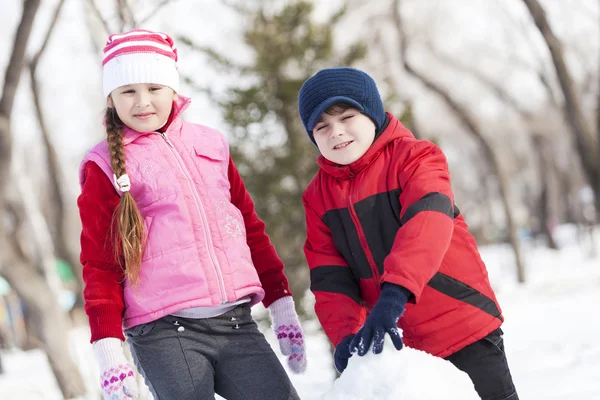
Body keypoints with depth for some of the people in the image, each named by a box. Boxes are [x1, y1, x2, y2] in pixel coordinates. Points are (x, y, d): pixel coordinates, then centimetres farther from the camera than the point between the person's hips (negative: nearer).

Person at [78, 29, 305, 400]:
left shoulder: (210, 145, 14)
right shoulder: (105, 167, 4)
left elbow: (250, 227, 18)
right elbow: (99, 264, 3)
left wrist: (282, 305, 16)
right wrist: (108, 348, -5)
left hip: (237, 323, 4)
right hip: (165, 334, -3)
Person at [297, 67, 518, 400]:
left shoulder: (414, 157, -10)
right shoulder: (318, 196, 5)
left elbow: (427, 222, -29)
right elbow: (329, 276, 0)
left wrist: (395, 292, -44)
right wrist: (346, 333, -19)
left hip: (465, 330, -4)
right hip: (394, 345, 4)